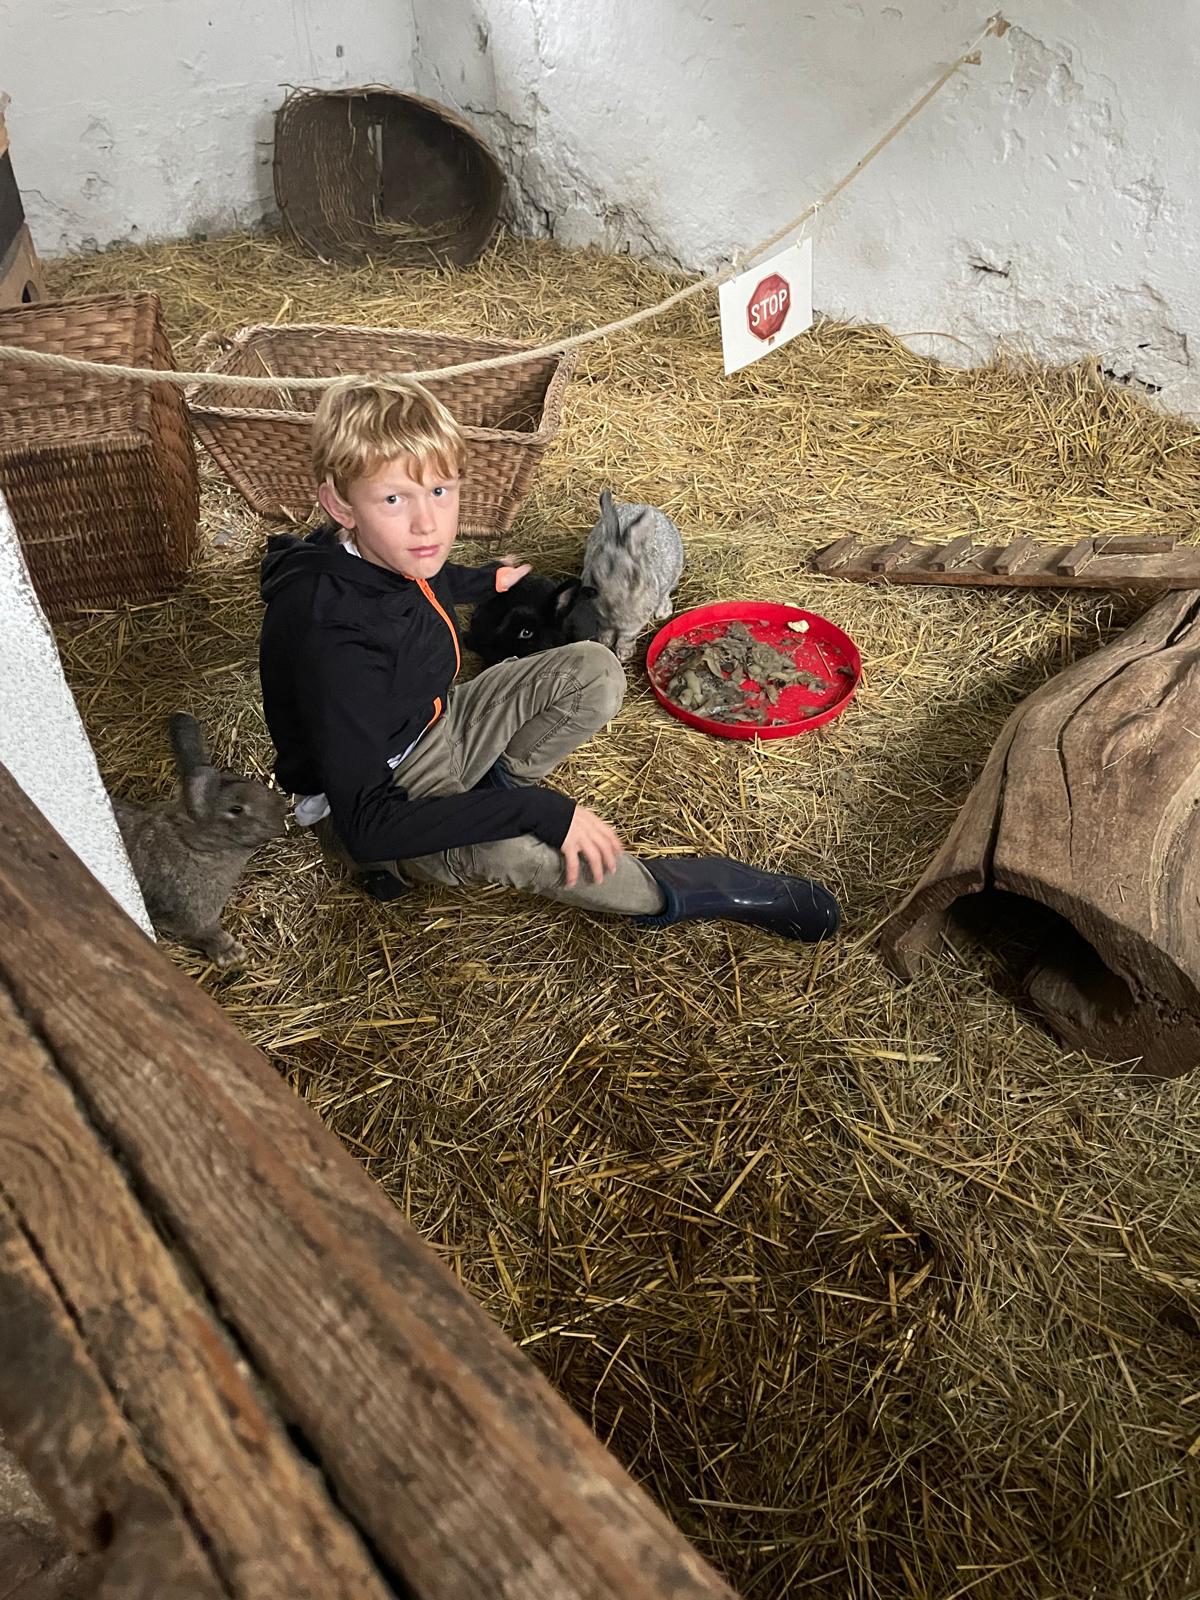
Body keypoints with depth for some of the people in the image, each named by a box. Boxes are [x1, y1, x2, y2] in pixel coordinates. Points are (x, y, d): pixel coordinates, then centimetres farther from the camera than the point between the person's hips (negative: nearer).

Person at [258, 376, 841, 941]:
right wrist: (538, 810, -39)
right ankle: (660, 891, -13)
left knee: (594, 671, -3)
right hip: (368, 805, -7)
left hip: (431, 727, 8)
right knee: (512, 846, -38)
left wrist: (487, 579, 36)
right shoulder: (333, 635, -37)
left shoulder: (385, 554, -12)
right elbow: (368, 825, -39)